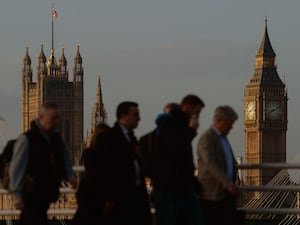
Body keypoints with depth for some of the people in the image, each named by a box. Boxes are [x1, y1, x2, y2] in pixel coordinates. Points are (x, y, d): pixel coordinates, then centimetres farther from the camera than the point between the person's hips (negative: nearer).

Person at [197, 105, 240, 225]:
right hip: (212, 194, -8)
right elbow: (211, 164, -28)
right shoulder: (207, 138, -13)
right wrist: (228, 184, -37)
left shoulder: (222, 138, 17)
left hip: (226, 193, 8)